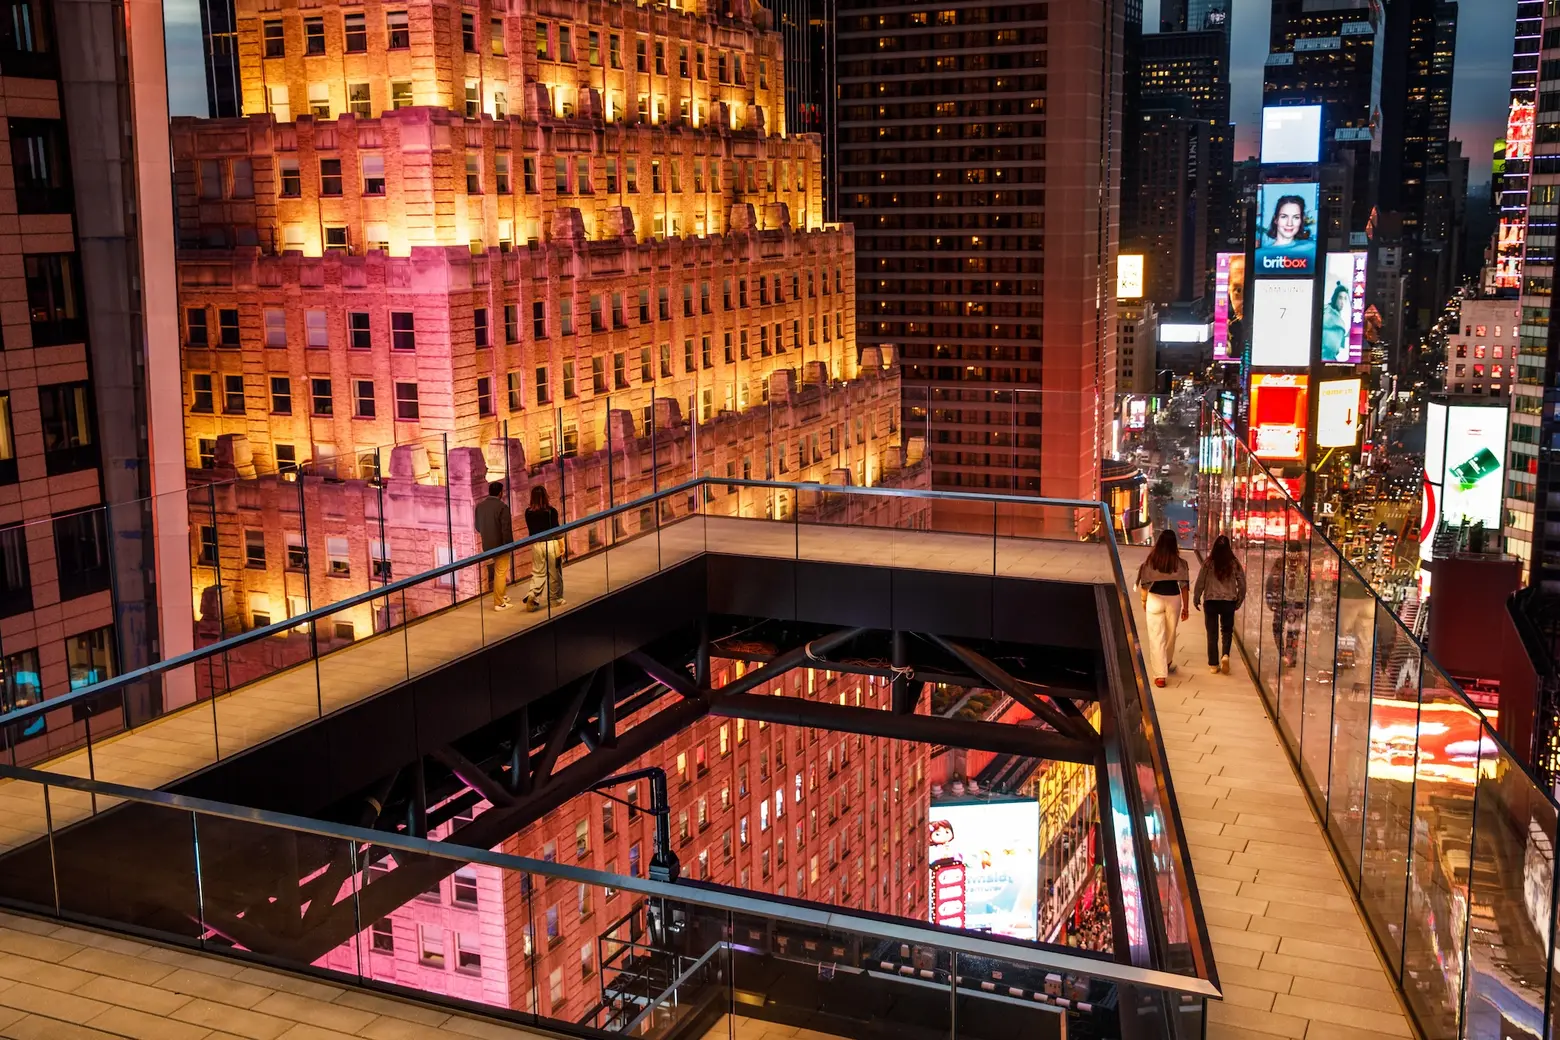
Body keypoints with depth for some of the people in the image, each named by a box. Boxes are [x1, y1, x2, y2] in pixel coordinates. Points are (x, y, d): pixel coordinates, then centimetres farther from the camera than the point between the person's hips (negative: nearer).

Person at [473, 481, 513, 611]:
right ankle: (499, 603, 3)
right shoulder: (502, 506, -18)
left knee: (494, 571, 22)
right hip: (500, 545, -7)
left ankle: (500, 596, 32)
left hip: (486, 545, 7)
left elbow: (477, 526, 13)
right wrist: (509, 544, -12)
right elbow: (506, 528, -21)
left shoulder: (480, 505, 3)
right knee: (501, 573, 1)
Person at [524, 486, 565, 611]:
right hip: (551, 543, -3)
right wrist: (562, 546, -2)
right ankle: (556, 599, 19)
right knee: (554, 573, 10)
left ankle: (532, 594, -10)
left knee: (537, 572, 11)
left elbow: (531, 528, 7)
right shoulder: (551, 511, -12)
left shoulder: (528, 512, -3)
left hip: (536, 544, 3)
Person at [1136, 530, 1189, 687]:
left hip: (1155, 599, -1)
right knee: (1170, 635, 22)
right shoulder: (1180, 563, -6)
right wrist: (1186, 607, 6)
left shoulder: (1150, 561, -7)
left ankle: (1160, 675, -3)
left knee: (1156, 637, 2)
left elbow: (1144, 584, -1)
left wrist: (1144, 601, 16)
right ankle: (1168, 664, 45)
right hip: (1173, 599, 2)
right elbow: (1184, 586, -3)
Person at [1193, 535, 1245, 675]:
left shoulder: (1208, 563, -6)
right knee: (1227, 630, 15)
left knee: (1212, 633, 7)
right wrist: (1239, 600, 15)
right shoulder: (1235, 564, -2)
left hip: (1210, 601, -1)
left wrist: (1196, 599, 9)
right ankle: (1225, 655, -10)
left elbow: (1200, 582, -3)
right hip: (1228, 601, 1)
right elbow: (1242, 584, 2)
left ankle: (1213, 664, 9)